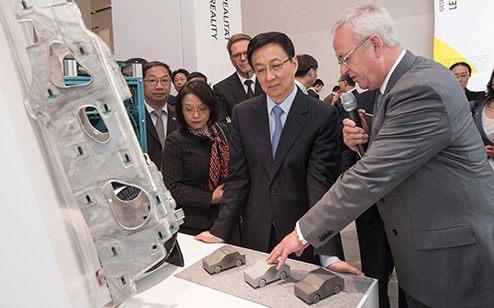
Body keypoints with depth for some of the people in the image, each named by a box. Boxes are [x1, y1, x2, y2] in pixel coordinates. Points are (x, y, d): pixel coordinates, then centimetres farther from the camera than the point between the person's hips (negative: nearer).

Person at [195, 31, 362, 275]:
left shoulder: (323, 116, -11)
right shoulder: (242, 114, -1)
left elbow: (321, 182, -16)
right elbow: (238, 178, 0)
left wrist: (330, 254, -23)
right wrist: (219, 232, -5)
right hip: (256, 236, 3)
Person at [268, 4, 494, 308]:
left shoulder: (423, 88, -25)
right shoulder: (397, 81, 4)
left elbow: (371, 176, -28)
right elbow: (384, 159, 12)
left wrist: (304, 232, -22)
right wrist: (365, 140, -10)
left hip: (455, 258, -8)